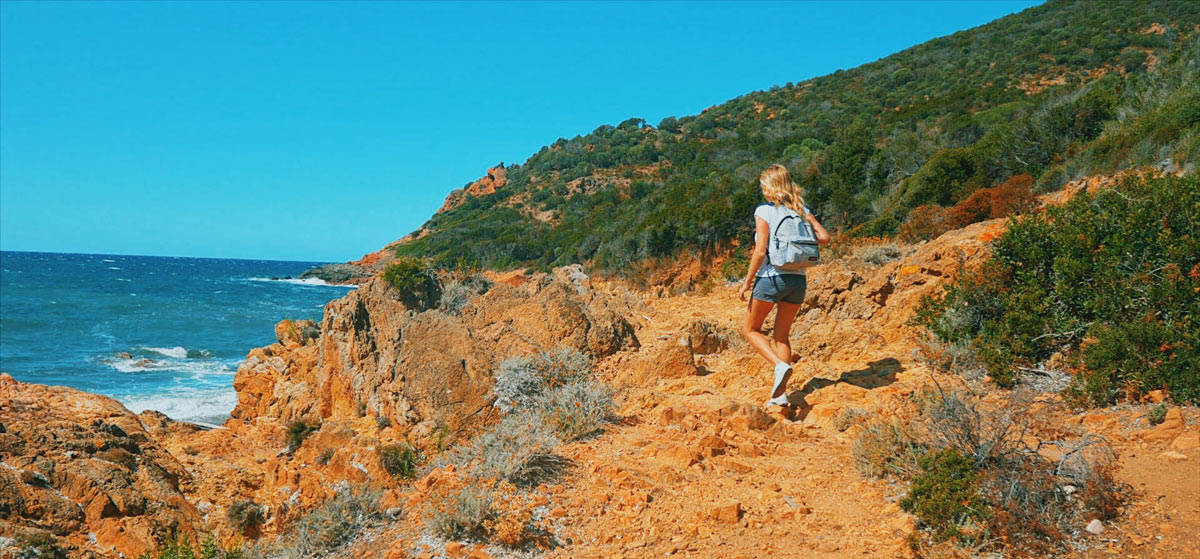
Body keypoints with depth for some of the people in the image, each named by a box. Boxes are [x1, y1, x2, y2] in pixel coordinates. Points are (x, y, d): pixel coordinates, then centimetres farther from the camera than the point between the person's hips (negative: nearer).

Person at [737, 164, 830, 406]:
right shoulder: (801, 210, 7)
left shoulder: (764, 211, -8)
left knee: (750, 329, 14)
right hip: (798, 279, 5)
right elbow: (824, 237, 0)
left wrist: (747, 282, -7)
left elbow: (760, 252, -14)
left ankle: (780, 365, -10)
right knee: (781, 335, 16)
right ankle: (780, 393, 11)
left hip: (771, 277, -5)